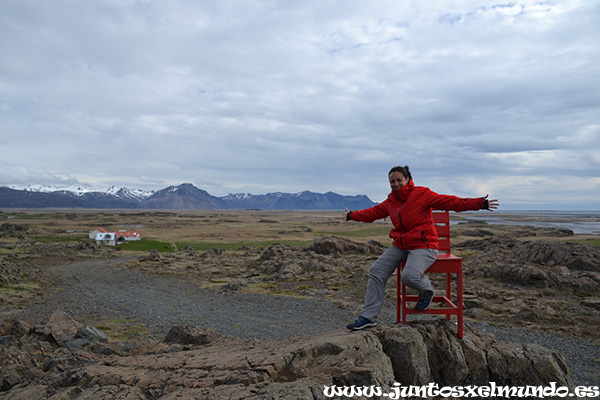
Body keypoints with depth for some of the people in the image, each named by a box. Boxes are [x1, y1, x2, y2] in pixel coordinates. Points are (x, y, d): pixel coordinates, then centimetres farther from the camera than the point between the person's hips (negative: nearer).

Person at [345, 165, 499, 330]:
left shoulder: (421, 194, -7)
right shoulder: (390, 201, 11)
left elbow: (449, 201, -11)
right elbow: (372, 212, 25)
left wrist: (480, 203, -19)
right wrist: (352, 215, 31)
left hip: (423, 246, -6)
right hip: (400, 245, 7)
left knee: (410, 276, -31)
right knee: (376, 271, -7)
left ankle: (427, 292, 9)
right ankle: (368, 317, 0)